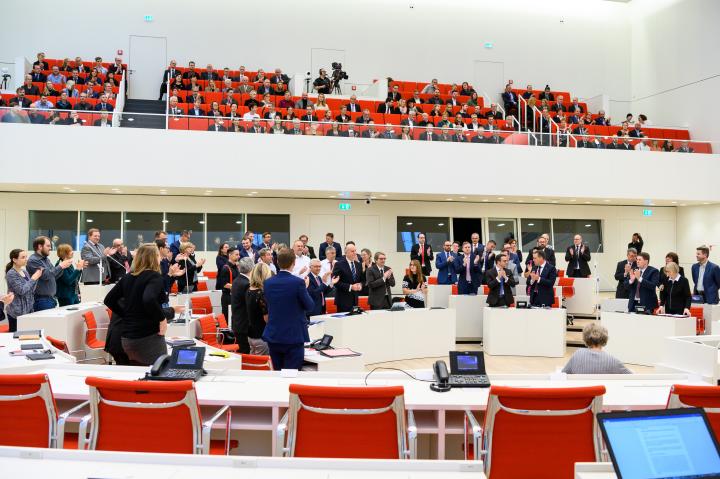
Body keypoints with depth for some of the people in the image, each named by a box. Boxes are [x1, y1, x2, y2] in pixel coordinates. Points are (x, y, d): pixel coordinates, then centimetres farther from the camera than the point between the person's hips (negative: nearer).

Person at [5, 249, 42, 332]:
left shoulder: (25, 272, 11)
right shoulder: (11, 274, -12)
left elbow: (31, 291, 10)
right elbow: (21, 290, -20)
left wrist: (36, 277, -1)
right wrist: (33, 278, -13)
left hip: (28, 310, 7)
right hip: (17, 312, -7)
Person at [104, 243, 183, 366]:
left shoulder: (128, 277, 9)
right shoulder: (155, 276, -12)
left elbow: (109, 300, 12)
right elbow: (149, 300, -30)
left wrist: (127, 315, 14)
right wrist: (162, 318, -18)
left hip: (127, 337, 7)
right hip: (148, 337, -7)